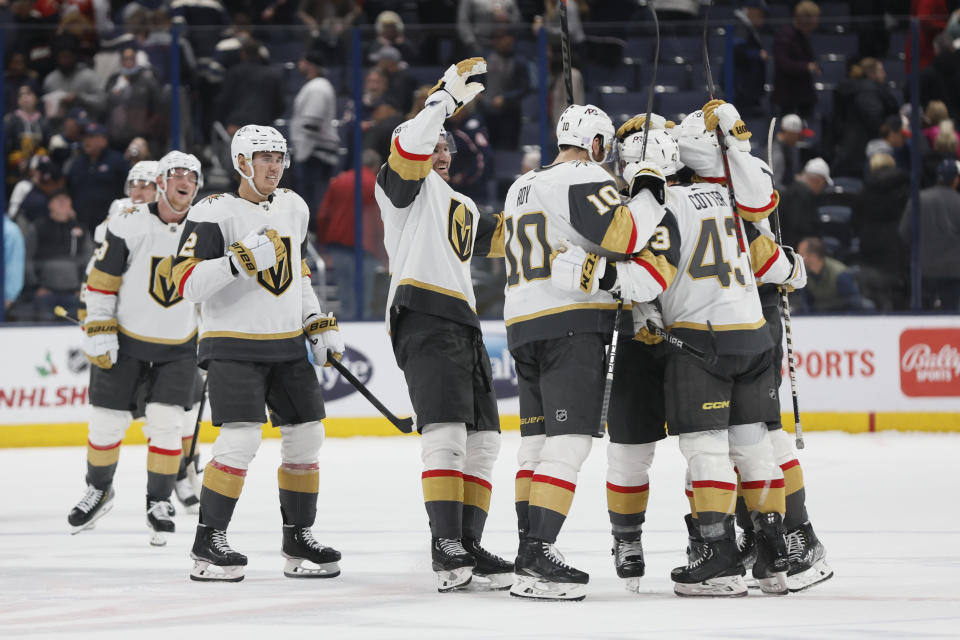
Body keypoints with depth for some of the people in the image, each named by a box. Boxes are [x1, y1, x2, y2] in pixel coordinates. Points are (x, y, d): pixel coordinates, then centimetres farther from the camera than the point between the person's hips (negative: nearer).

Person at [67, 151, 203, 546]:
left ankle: (159, 502, 8)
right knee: (107, 421, 3)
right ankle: (98, 491, 26)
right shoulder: (128, 225, -13)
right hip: (125, 340, -1)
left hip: (179, 347, 1)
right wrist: (99, 333, -10)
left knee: (166, 422, -7)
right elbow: (100, 282, -7)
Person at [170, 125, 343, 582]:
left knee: (306, 437, 6)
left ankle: (298, 539, 18)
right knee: (241, 439, -17)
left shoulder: (294, 208, 11)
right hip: (233, 345, -7)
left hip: (287, 346, 7)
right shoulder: (214, 213, -12)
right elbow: (187, 283, -19)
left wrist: (319, 323, 14)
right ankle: (207, 545, -8)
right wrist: (239, 261, -30)